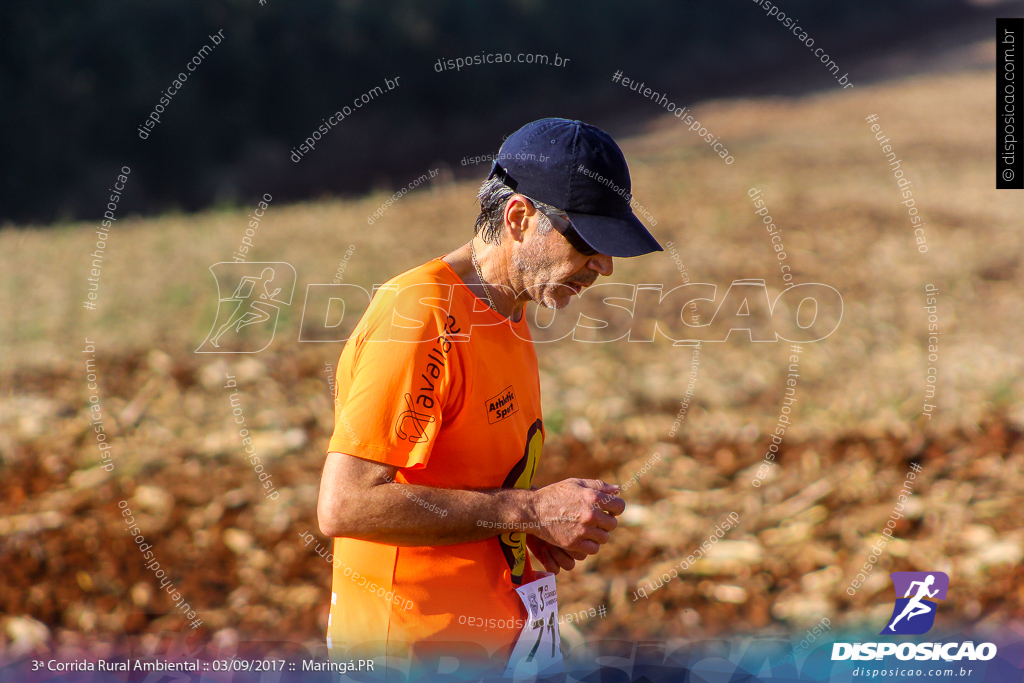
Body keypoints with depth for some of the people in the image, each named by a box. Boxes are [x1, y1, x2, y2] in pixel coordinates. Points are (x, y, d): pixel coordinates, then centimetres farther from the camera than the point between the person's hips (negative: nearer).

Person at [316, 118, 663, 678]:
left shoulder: (509, 310, 10)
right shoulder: (421, 316, -19)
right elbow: (344, 505, -26)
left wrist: (536, 528, 1)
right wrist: (528, 510, -22)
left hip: (498, 634, 9)